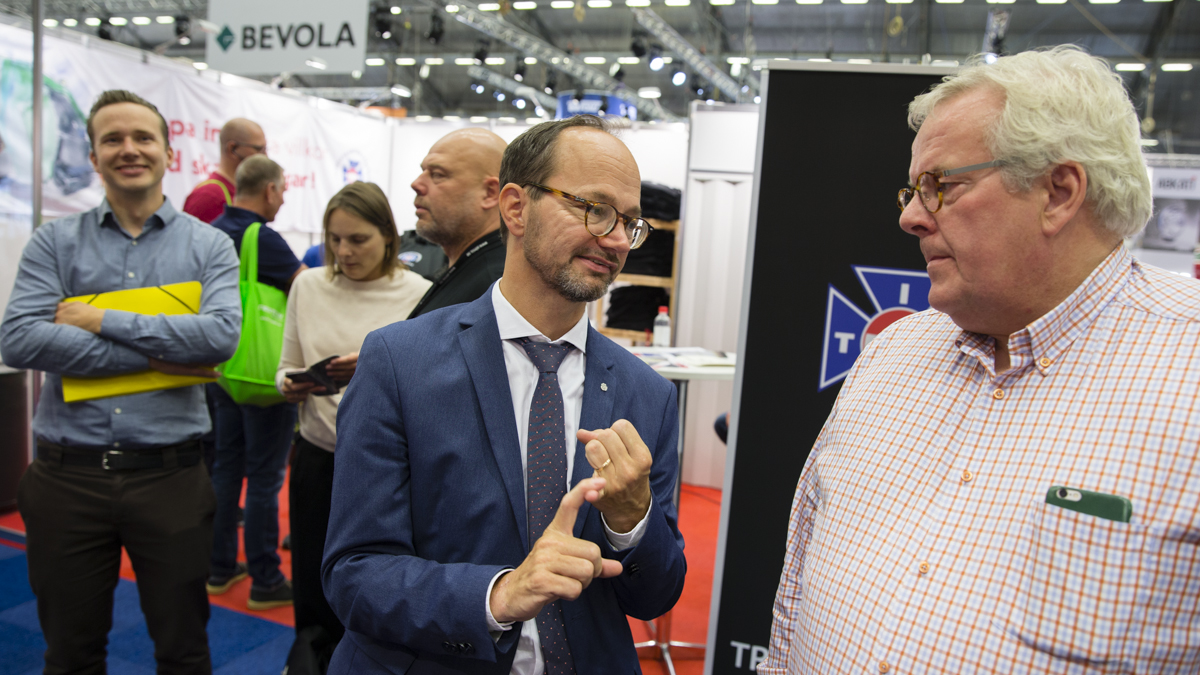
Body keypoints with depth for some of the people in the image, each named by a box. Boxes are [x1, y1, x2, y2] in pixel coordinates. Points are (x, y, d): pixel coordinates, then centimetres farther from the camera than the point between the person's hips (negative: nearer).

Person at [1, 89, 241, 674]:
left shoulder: (208, 246, 2)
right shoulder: (54, 242, 4)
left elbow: (222, 334, -15)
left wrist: (104, 321, -13)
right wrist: (155, 356, -15)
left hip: (169, 476, -1)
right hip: (67, 477, 1)